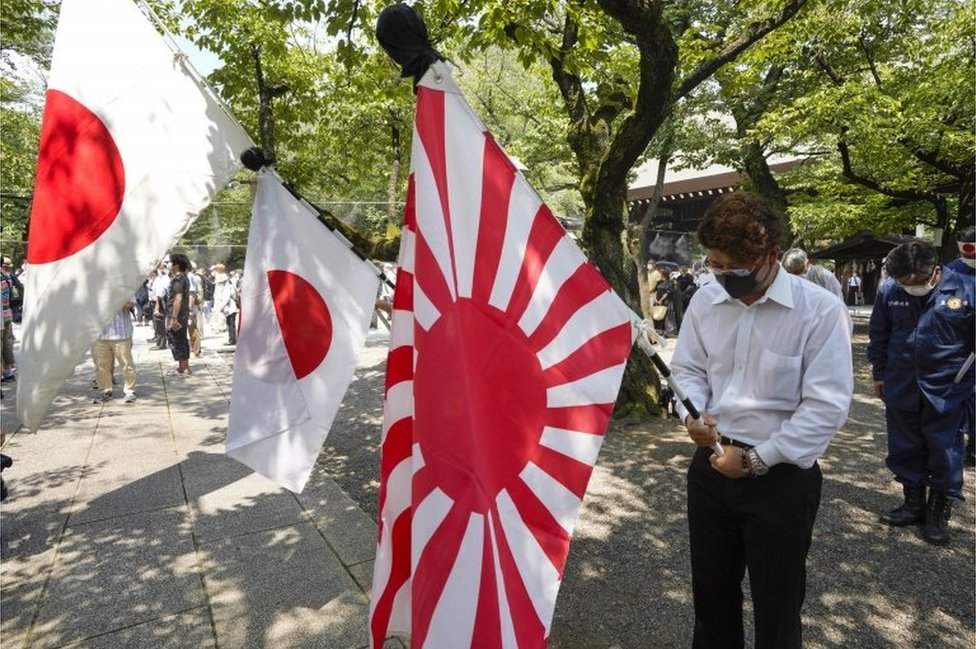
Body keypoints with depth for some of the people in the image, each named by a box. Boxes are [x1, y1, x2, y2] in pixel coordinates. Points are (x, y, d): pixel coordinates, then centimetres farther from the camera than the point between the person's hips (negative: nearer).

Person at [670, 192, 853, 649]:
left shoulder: (821, 310, -16)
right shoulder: (705, 301, -2)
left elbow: (826, 406, -17)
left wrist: (756, 460, -16)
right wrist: (692, 414, -14)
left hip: (781, 476, -4)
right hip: (711, 465, 4)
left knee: (777, 604, 16)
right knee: (711, 588, 22)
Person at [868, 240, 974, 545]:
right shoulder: (889, 291, -5)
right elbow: (878, 336, 7)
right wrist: (879, 374, 10)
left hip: (946, 390, -3)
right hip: (901, 388, 3)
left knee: (944, 452, 7)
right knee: (905, 448, 14)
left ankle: (939, 513, 24)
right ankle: (913, 504, 32)